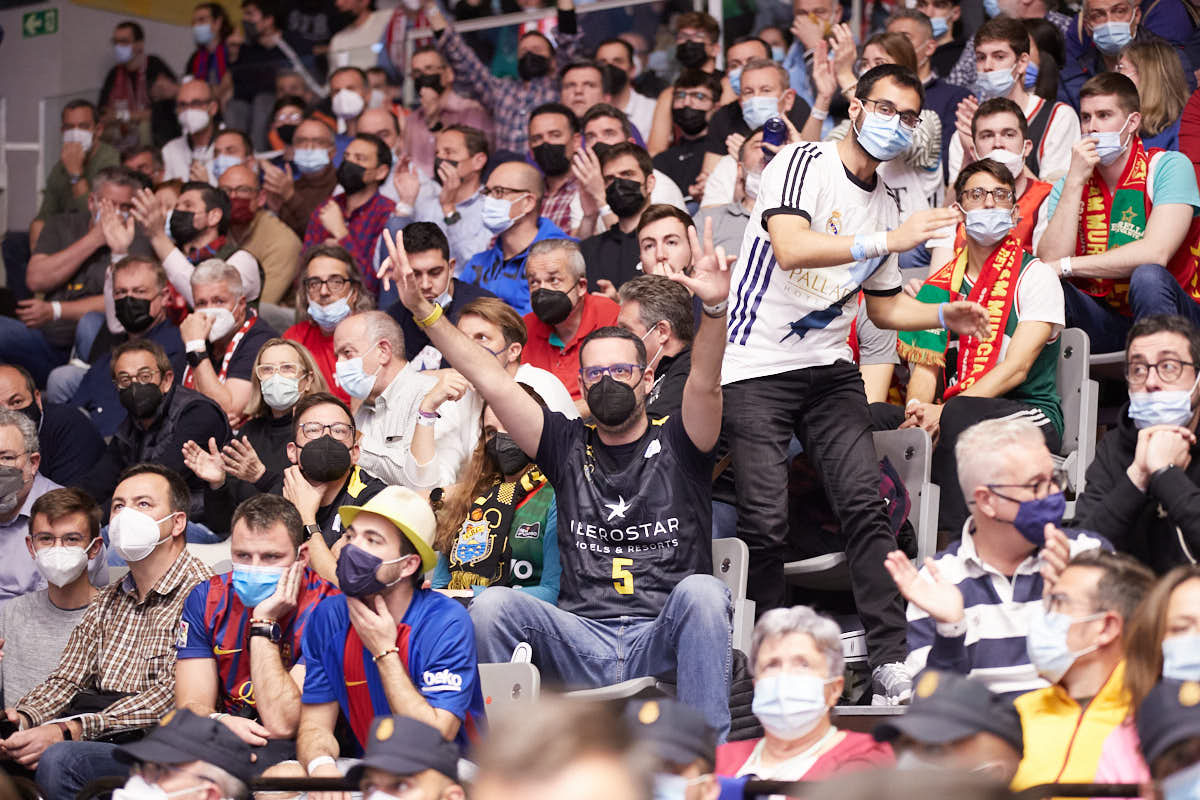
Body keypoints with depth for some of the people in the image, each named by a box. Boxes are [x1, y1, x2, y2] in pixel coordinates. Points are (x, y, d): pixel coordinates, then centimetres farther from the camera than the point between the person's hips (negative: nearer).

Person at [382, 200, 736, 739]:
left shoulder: (677, 444, 9)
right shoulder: (569, 447, 16)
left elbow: (704, 382, -11)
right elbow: (492, 382, 9)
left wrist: (714, 309, -32)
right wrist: (421, 309, 0)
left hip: (664, 646, -2)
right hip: (581, 645, 2)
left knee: (701, 591, -33)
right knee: (491, 604, -21)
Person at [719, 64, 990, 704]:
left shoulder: (885, 206, 15)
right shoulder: (802, 164, -7)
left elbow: (883, 305, 25)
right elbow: (790, 248, -25)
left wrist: (943, 316, 7)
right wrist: (888, 241, -29)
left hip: (828, 366, 6)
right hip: (755, 364, -5)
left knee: (865, 502, -10)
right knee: (766, 521, -9)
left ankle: (891, 659, -10)